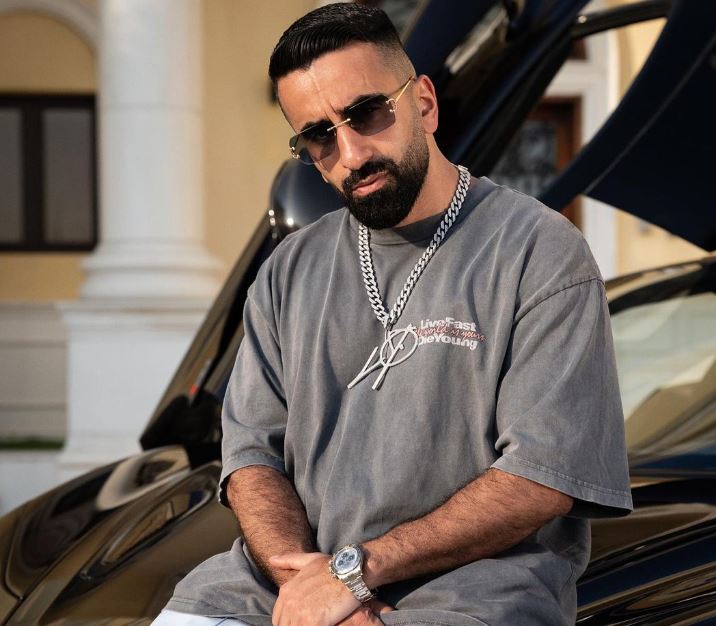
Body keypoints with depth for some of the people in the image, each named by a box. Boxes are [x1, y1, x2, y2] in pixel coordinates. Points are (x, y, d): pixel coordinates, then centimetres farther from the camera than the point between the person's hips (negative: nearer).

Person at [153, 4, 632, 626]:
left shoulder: (541, 253, -3)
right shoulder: (289, 270, 14)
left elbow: (542, 479, -11)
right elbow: (252, 450, 9)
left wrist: (357, 568, -14)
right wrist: (302, 574, -11)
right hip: (299, 567, 4)